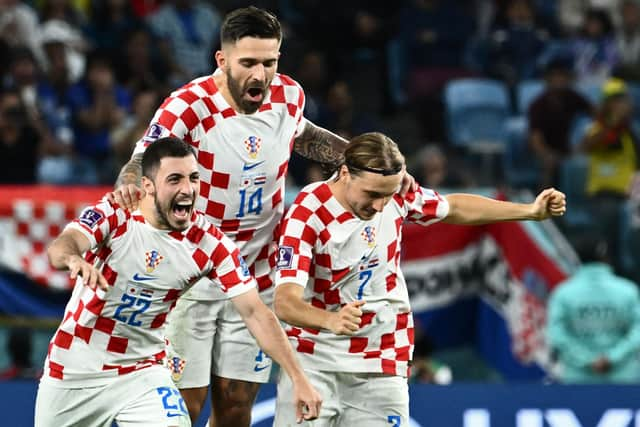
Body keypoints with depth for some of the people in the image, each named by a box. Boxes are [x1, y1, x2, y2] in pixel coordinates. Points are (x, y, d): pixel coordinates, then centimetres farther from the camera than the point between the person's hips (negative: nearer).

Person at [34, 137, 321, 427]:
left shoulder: (210, 244, -11)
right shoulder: (114, 216, -16)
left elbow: (255, 313, -10)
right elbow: (59, 249, -33)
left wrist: (299, 379, -19)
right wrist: (73, 259, -59)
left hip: (142, 371, 0)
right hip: (73, 368, 0)